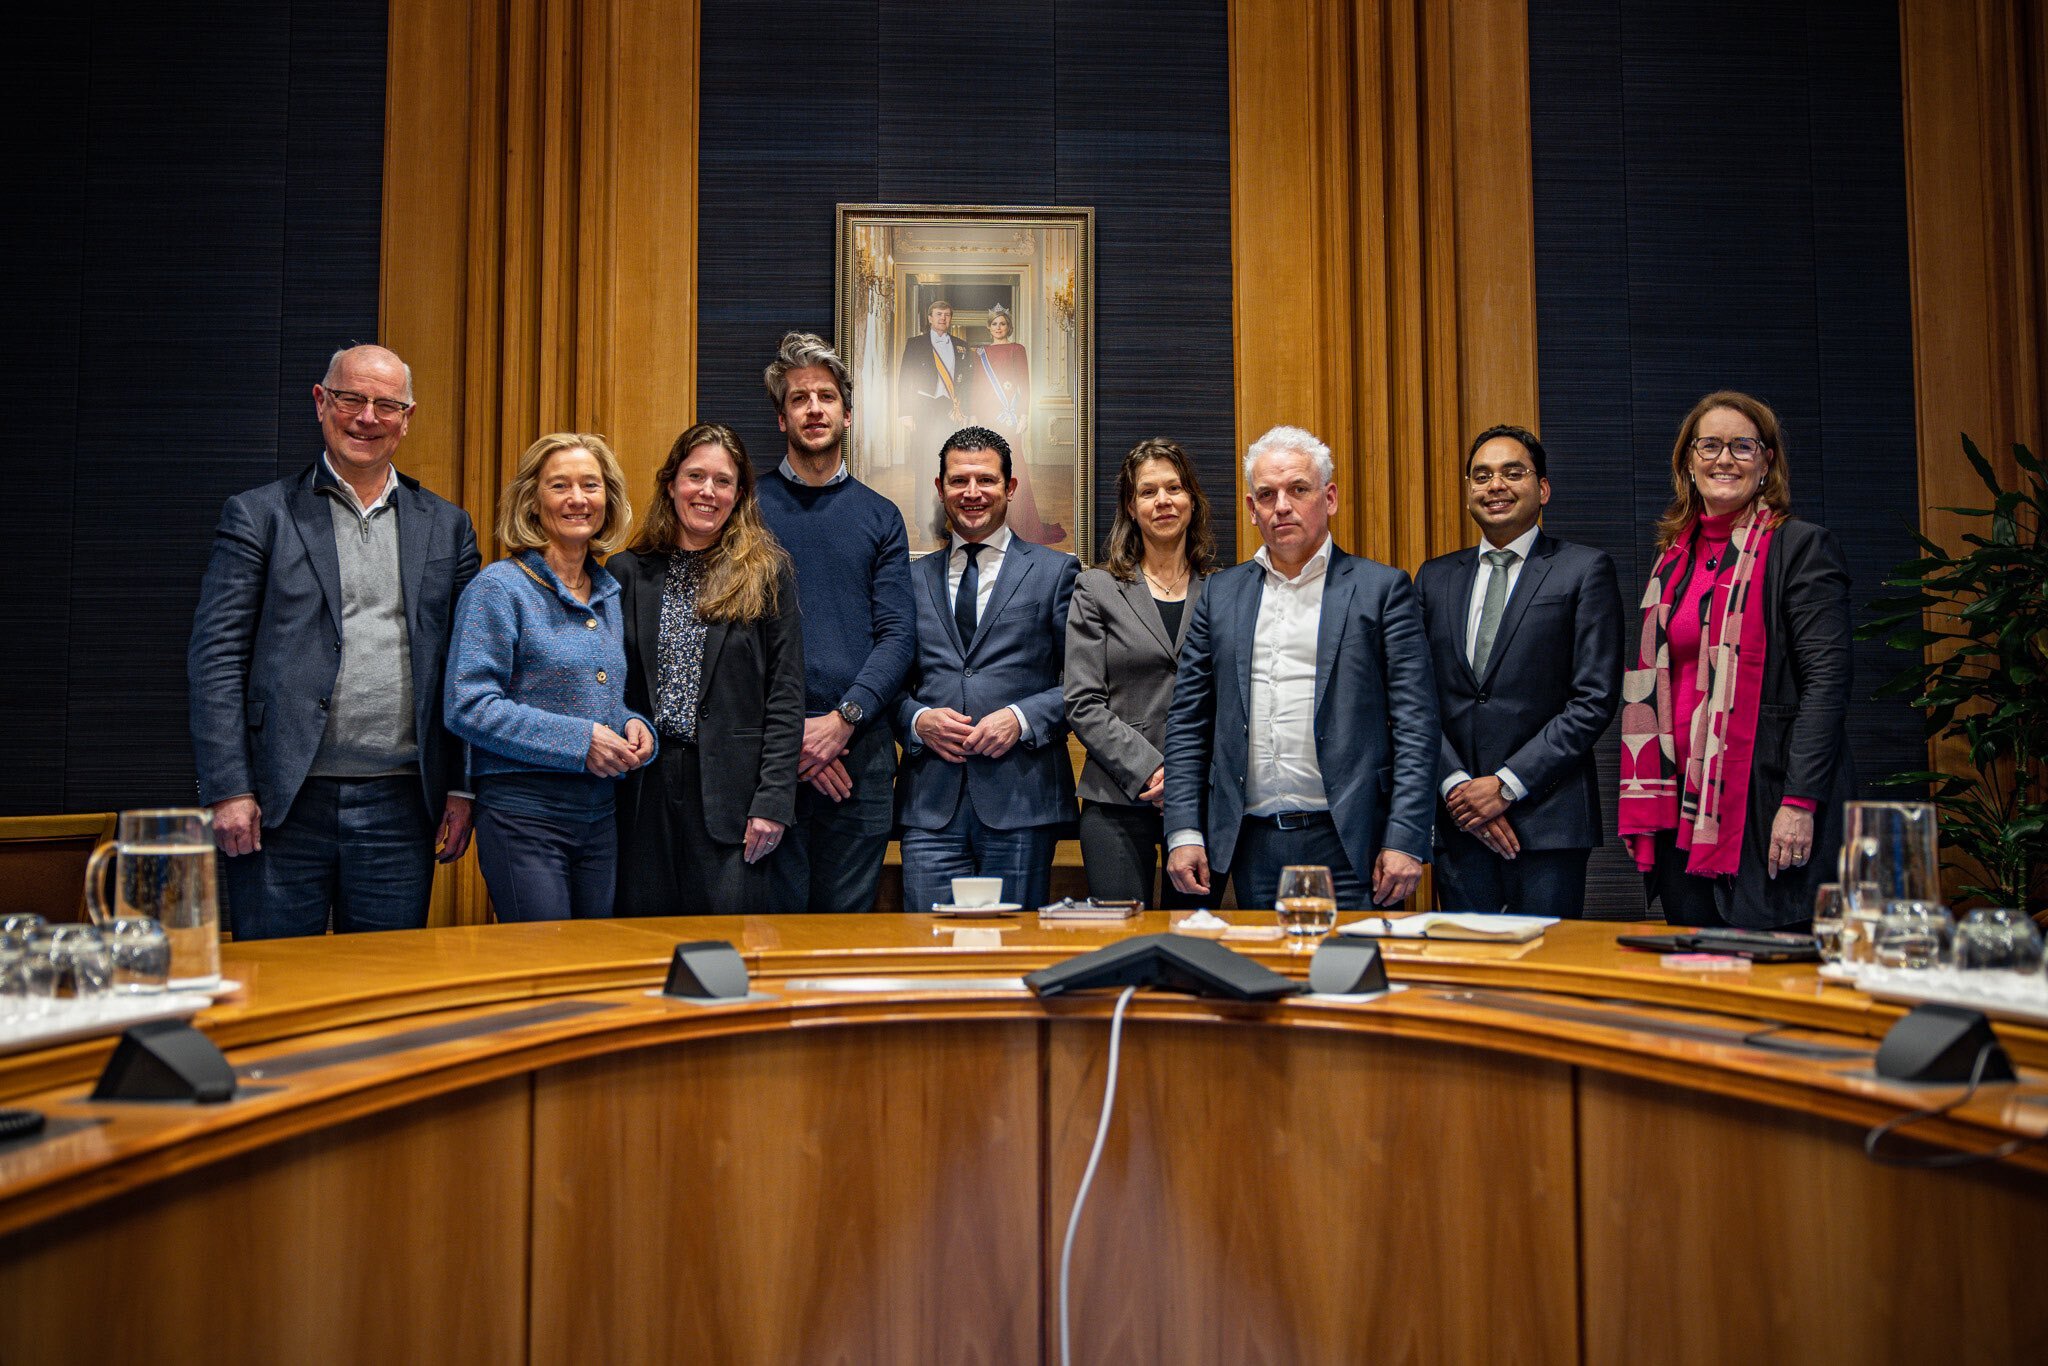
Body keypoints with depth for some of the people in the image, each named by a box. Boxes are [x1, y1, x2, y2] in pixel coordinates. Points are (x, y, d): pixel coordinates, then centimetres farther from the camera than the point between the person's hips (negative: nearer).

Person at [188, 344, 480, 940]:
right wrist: (228, 790, -8)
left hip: (399, 804, 2)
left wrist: (462, 789, 4)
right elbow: (216, 656, -1)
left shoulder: (447, 527, 10)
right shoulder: (259, 515, 4)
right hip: (284, 803, -2)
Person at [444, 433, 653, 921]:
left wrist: (634, 725, 1)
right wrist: (578, 739, -18)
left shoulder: (611, 593, 14)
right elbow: (468, 706, -13)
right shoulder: (500, 587, -6)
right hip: (523, 809, -6)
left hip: (601, 813, 6)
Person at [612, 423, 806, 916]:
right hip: (645, 787, 2)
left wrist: (773, 799, -9)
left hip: (730, 790, -2)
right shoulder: (627, 572, 10)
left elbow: (785, 696, -1)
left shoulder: (767, 573, 2)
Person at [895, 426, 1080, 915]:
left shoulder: (1055, 572, 7)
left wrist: (1023, 718, -11)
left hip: (1021, 800, -2)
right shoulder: (912, 578, 15)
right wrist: (917, 720, -4)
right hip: (931, 803, 2)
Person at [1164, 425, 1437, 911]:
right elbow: (1188, 720, 9)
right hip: (1250, 845, 3)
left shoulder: (1381, 588, 1)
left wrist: (1405, 840, -12)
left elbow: (1415, 724, -4)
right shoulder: (1221, 593, 11)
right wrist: (1184, 832, 1)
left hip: (1348, 845, -3)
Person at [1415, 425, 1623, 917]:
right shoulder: (1435, 578, 13)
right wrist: (1456, 785, -6)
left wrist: (1506, 784, -12)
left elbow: (1595, 699, -6)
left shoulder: (1585, 570, 1)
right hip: (1458, 822, 3)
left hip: (1548, 820, -3)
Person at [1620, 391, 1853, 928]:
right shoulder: (1675, 557, 15)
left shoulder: (1801, 546, -3)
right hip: (1683, 810, 6)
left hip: (1765, 808, -6)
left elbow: (1826, 681, -11)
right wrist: (1641, 805, 11)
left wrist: (1800, 802, -18)